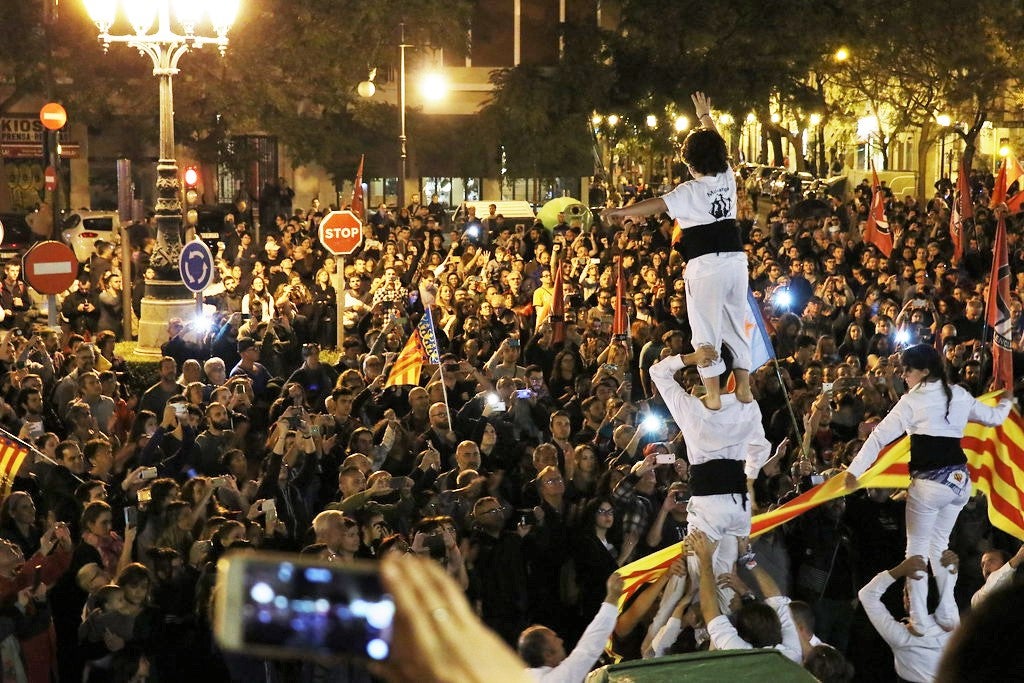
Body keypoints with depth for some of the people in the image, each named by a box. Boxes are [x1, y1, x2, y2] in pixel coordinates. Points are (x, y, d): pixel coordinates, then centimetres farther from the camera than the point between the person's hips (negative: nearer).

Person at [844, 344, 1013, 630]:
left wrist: (854, 470, -7)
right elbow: (993, 417, 23)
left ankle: (920, 621, 1)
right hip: (959, 479, 6)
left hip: (929, 482, -6)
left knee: (917, 548, 5)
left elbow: (881, 436, -9)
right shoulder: (959, 395, 9)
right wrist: (1007, 403, 46)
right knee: (939, 544, 20)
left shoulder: (912, 401, -7)